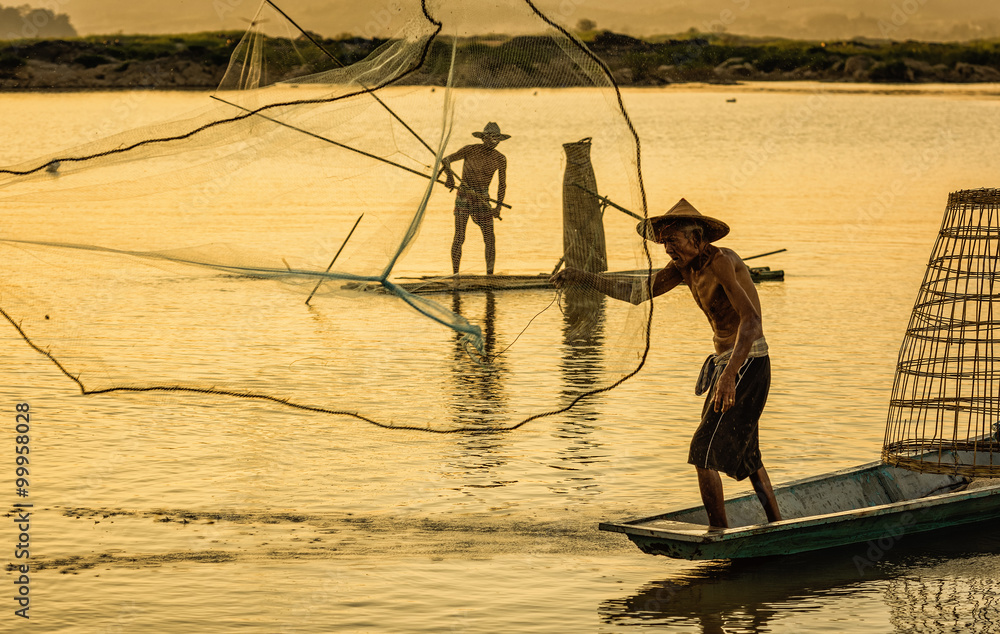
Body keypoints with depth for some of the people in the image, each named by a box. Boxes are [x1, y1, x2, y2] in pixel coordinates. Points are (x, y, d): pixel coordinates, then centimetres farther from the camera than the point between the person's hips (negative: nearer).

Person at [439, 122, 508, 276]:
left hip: (482, 200, 3)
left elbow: (502, 184, 4)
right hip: (464, 197, -3)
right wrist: (449, 175, -34)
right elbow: (445, 160, -14)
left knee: (490, 240, -5)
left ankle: (490, 275, 2)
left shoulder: (500, 159, -2)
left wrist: (498, 207, -6)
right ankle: (455, 274, -7)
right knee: (459, 238, -10)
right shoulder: (470, 150, -11)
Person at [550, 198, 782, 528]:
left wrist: (729, 374, -43)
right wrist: (582, 277, 3)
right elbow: (635, 293, 11)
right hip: (725, 362, 10)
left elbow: (751, 320, -32)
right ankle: (777, 528, 34)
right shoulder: (685, 267, 6)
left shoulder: (721, 262, -22)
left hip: (746, 364, -10)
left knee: (704, 450, -14)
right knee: (744, 452, 22)